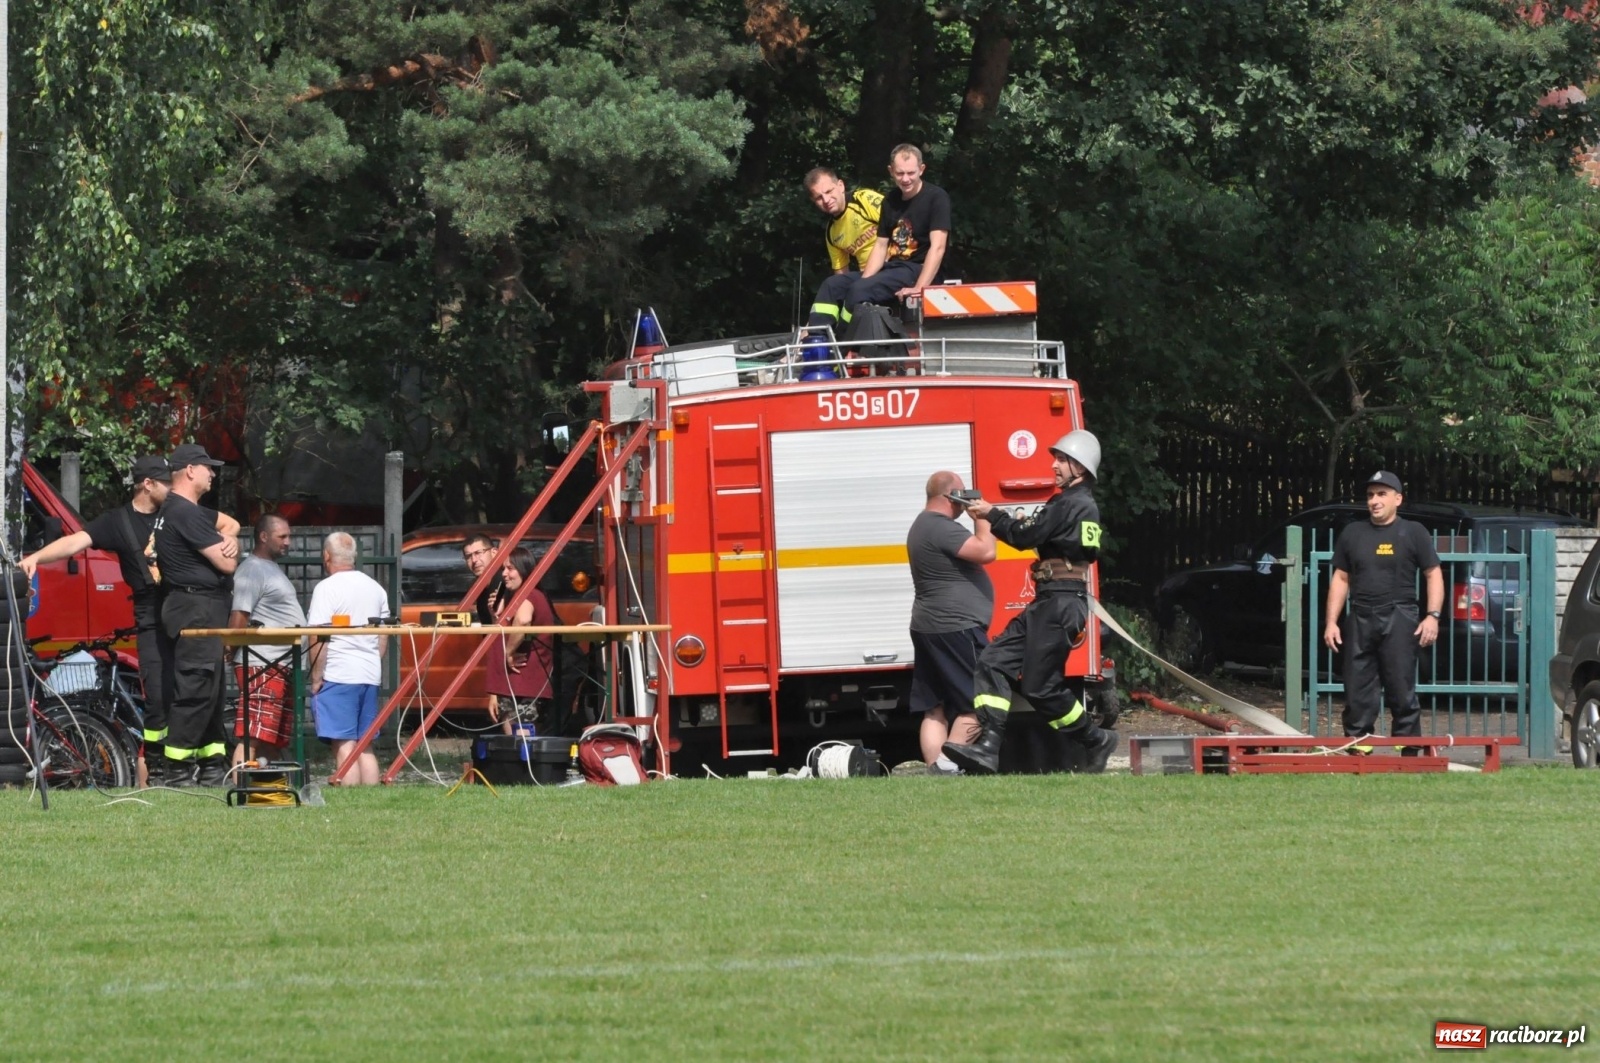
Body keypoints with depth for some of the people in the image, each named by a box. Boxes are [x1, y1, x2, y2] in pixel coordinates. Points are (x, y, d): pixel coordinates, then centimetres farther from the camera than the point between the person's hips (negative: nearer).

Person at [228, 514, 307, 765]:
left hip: (281, 668, 10)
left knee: (275, 742, 10)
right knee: (252, 738, -16)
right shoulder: (252, 570, -10)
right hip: (262, 667, -10)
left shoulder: (272, 569, 22)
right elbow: (239, 617, -17)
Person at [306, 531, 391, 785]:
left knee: (344, 747, -9)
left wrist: (316, 679, -8)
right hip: (370, 677, 7)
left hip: (338, 676, -7)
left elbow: (319, 639, -14)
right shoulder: (375, 588, 13)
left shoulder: (328, 588, -9)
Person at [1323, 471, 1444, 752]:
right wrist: (1331, 622, 9)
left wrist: (1433, 616, -8)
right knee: (1357, 696, 2)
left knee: (1402, 694, -5)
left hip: (1398, 621, -4)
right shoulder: (1353, 534, 15)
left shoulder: (1413, 533, 5)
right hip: (1360, 620, 4)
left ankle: (1409, 756, -4)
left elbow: (1433, 574, 4)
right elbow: (1340, 579, 17)